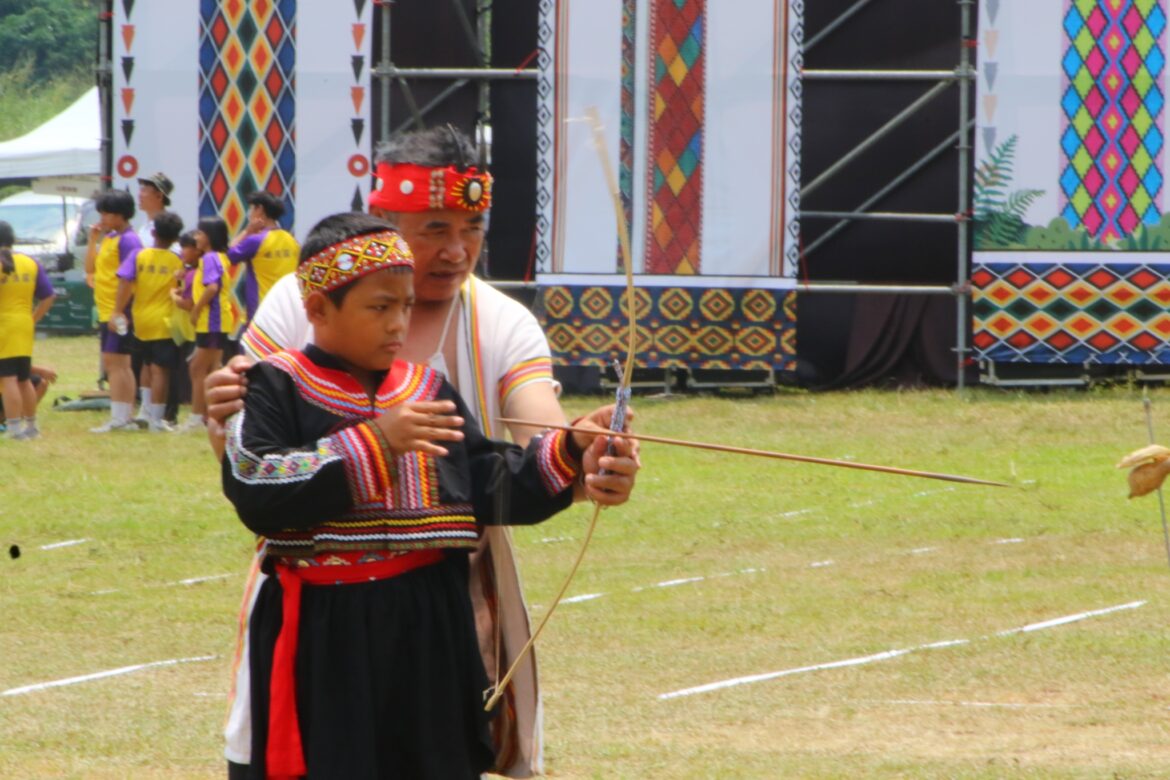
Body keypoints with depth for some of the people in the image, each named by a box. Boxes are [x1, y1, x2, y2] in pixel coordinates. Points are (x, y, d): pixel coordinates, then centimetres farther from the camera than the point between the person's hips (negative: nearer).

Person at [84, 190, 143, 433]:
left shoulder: (127, 240, -15)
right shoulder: (109, 238, 15)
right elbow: (91, 268, 20)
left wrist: (120, 313, -23)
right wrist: (93, 239, 10)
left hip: (119, 313, -10)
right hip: (107, 312, 10)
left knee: (114, 363, -10)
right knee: (122, 365, 12)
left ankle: (118, 419, -10)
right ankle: (126, 417, 16)